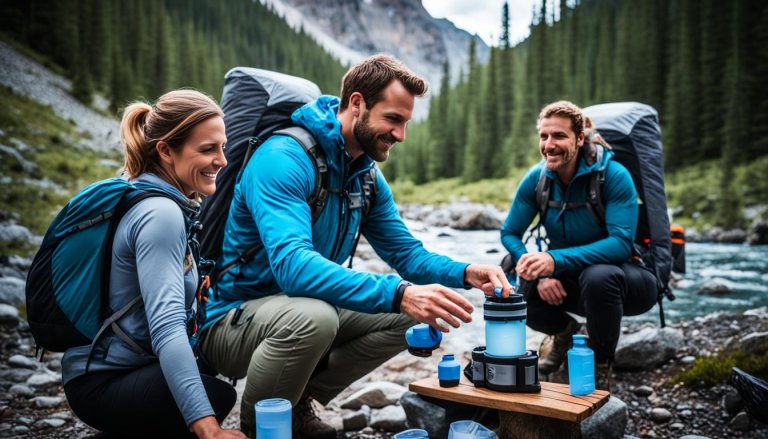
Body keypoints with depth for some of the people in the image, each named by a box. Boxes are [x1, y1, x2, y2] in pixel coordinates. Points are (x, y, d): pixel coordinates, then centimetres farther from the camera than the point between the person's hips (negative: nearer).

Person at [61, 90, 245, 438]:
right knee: (222, 397, -30)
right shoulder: (160, 214, -23)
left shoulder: (165, 204, 6)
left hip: (132, 363, 10)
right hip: (101, 383, -10)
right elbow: (166, 327, -33)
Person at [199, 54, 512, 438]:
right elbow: (292, 264, -38)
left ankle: (297, 405, 7)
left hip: (297, 305, 8)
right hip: (230, 317, -8)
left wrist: (465, 273, -16)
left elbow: (407, 252, 4)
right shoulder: (283, 159, -24)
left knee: (406, 314, -2)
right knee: (312, 316, -37)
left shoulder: (367, 176, 3)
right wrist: (398, 294, -45)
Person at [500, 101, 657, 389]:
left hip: (627, 281, -4)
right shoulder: (536, 179, -8)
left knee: (598, 275, -39)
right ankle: (566, 333, 12)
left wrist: (555, 259, -43)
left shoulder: (614, 175, -21)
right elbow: (510, 234, -4)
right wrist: (541, 273, -22)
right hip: (570, 280, 4)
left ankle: (601, 366, -11)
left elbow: (621, 243, -30)